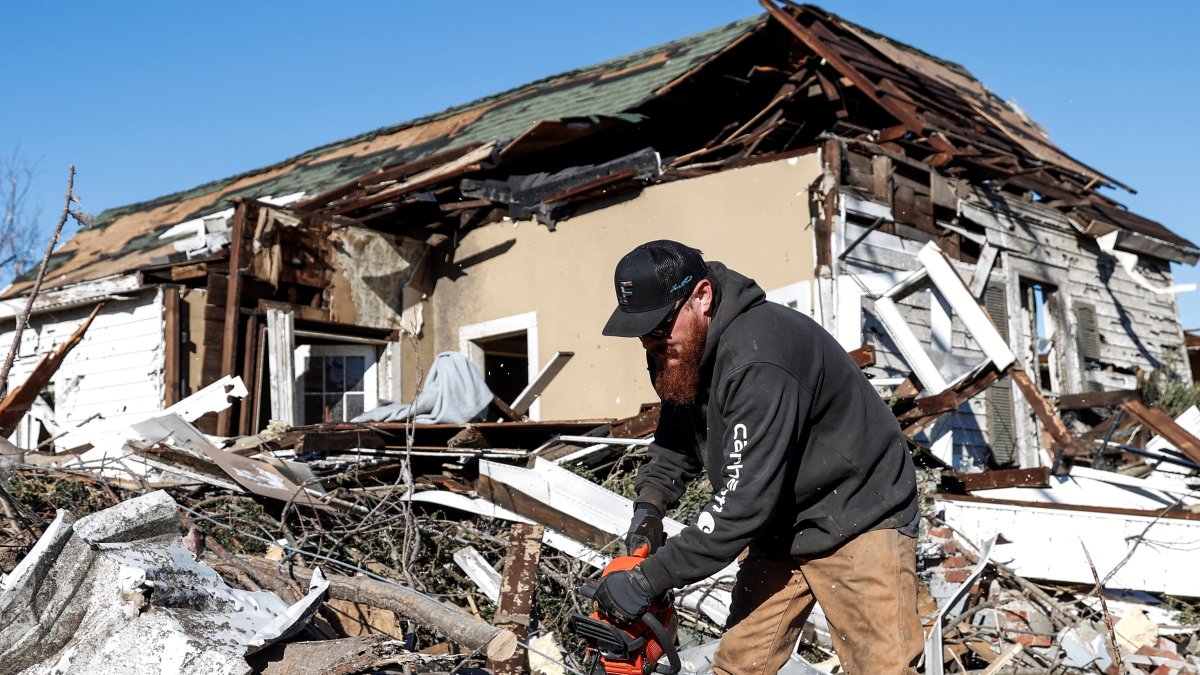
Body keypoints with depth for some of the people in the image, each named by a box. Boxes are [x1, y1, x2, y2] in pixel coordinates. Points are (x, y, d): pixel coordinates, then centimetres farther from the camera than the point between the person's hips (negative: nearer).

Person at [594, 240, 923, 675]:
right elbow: (676, 443, 9)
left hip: (858, 522, -8)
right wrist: (650, 502, -12)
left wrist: (646, 582, -29)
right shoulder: (681, 351, -4)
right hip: (778, 530, 8)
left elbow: (743, 501, -33)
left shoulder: (757, 360, -32)